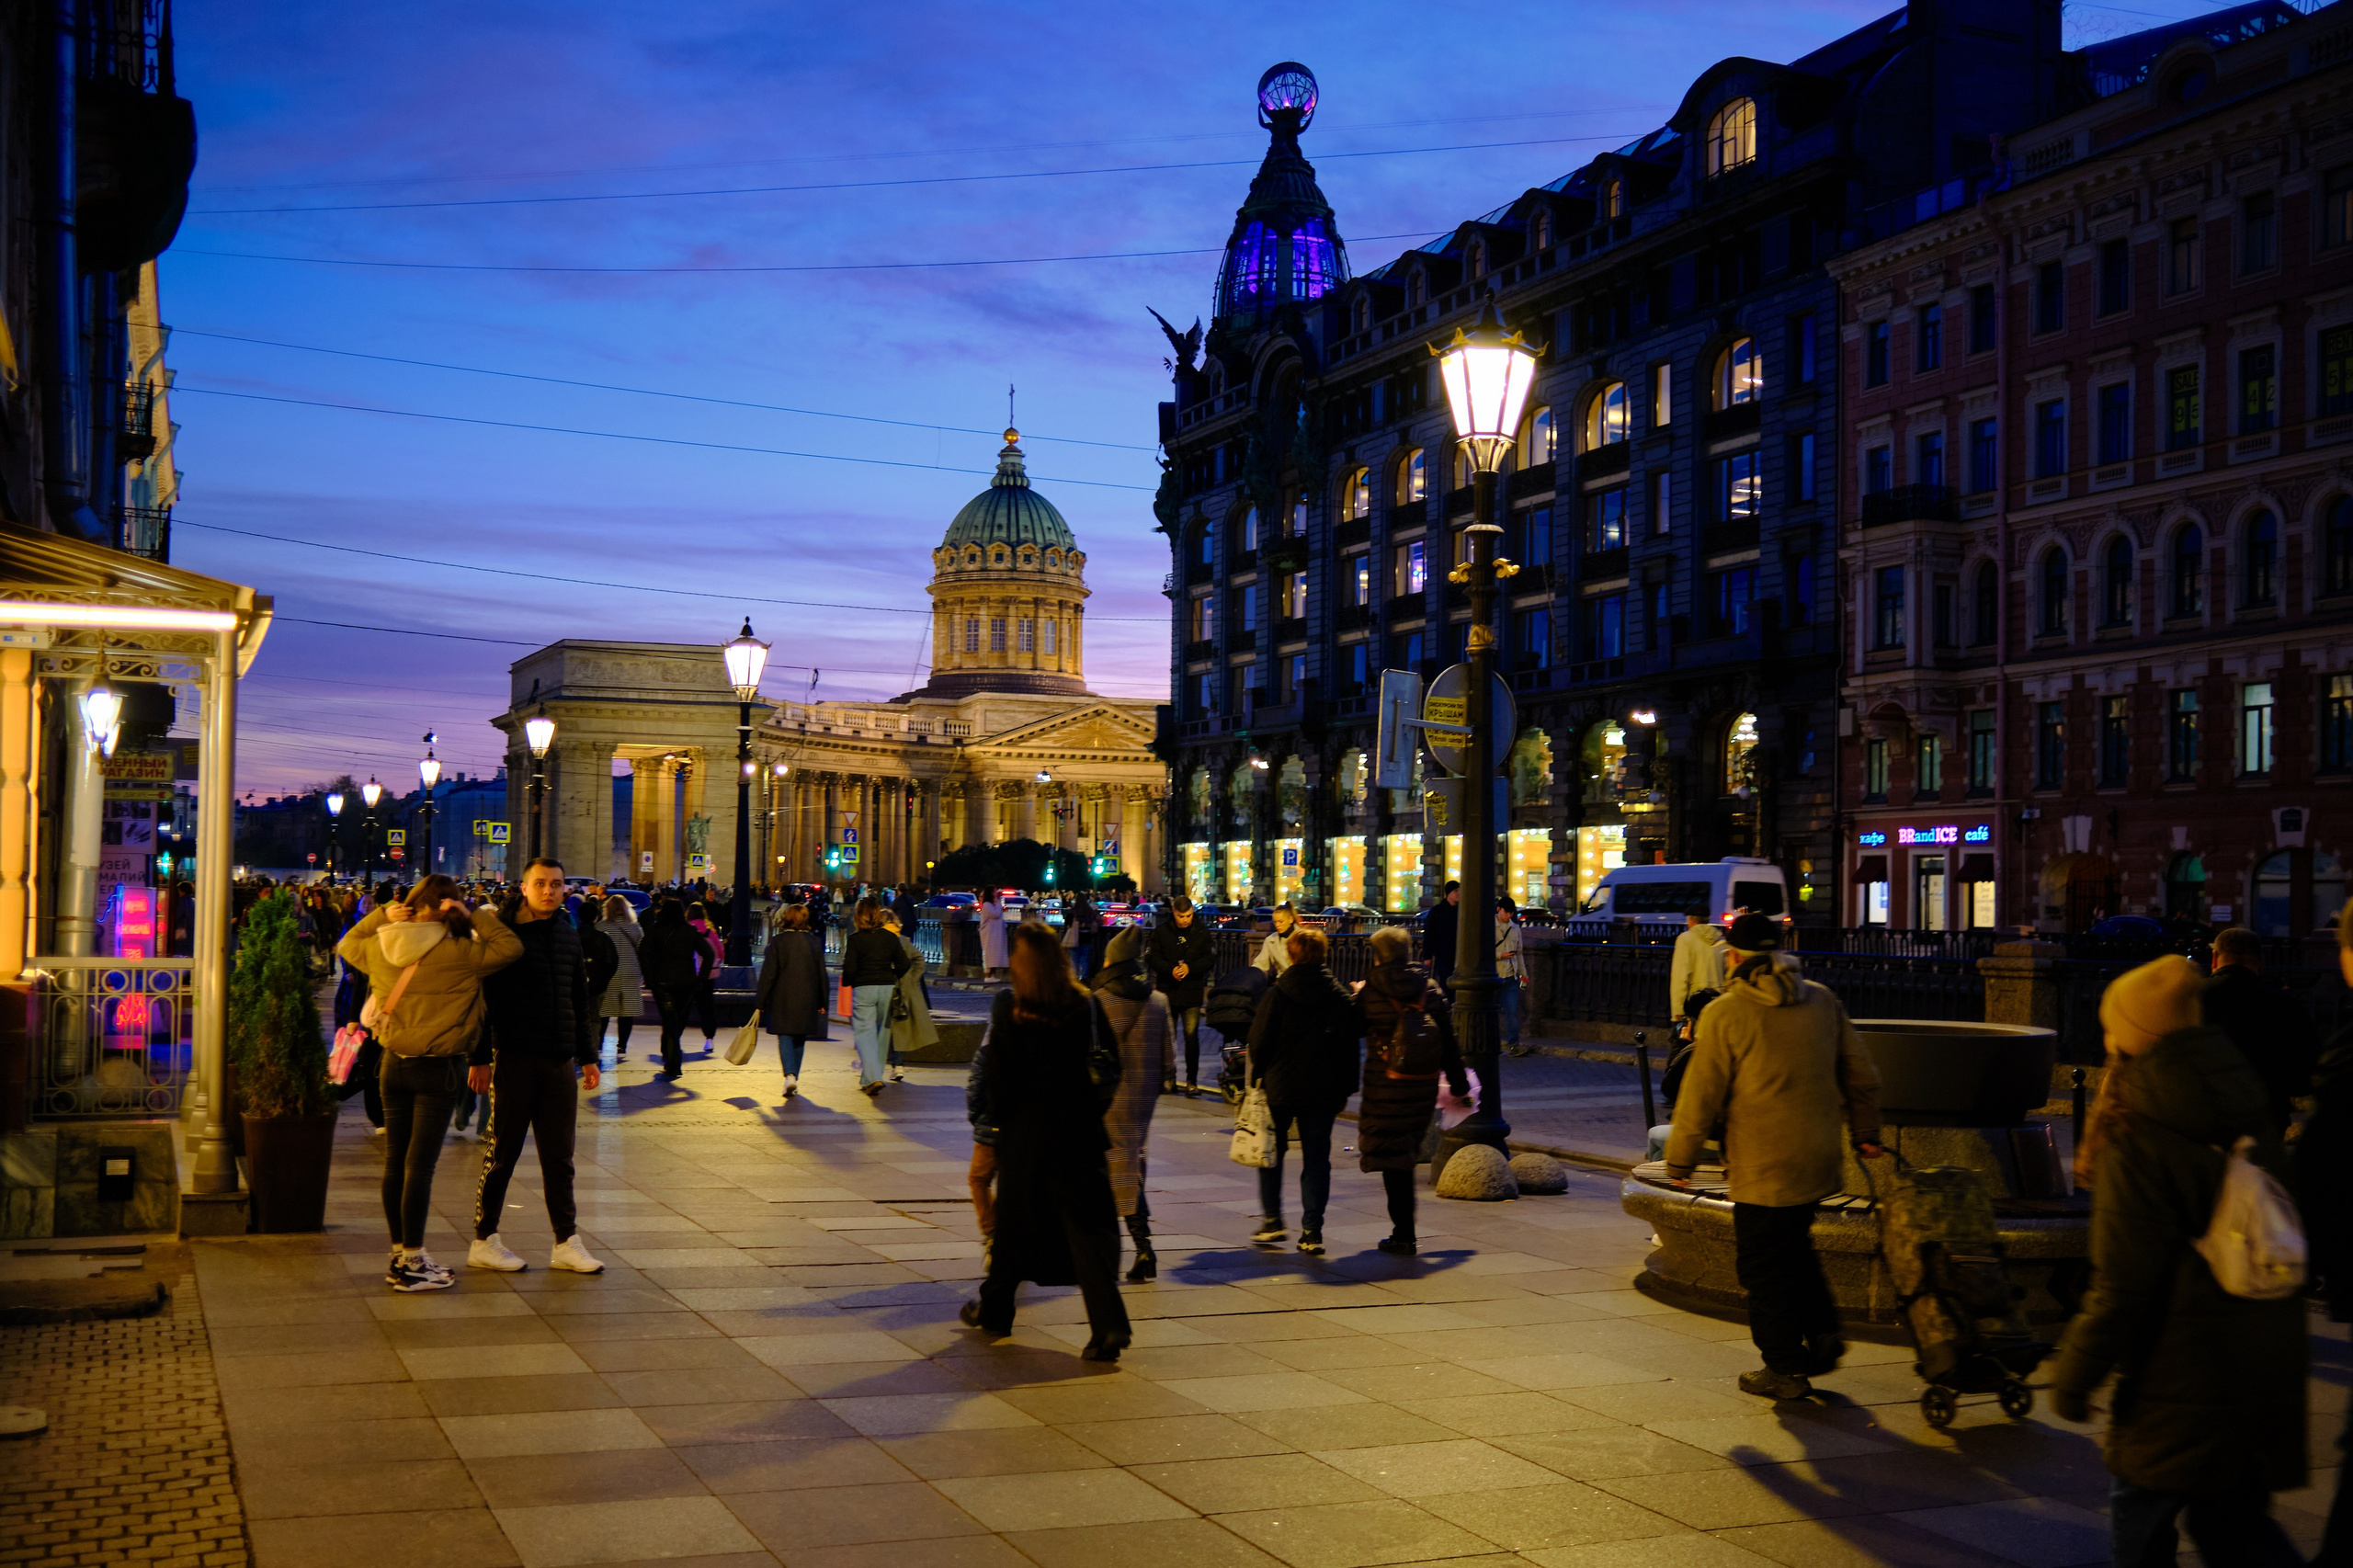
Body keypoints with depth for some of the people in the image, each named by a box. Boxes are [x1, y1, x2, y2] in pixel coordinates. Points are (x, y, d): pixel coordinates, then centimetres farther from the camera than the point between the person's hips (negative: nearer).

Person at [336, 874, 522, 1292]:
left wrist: (381, 915, 9)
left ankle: (400, 1255, 22)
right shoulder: (455, 953, -16)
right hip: (438, 1068, -6)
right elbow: (510, 947, -12)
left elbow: (346, 945, 21)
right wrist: (474, 916, -8)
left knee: (395, 1161, 12)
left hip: (393, 1064, 6)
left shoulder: (379, 948, 0)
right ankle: (411, 1264, 0)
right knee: (420, 1165, -3)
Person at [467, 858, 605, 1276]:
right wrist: (480, 1058, -9)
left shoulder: (569, 937, 12)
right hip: (513, 1058, -5)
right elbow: (483, 1000, -6)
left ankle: (567, 1242, 13)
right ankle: (484, 1241, 12)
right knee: (502, 1153, 3)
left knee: (559, 1156, 8)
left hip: (560, 1061, 5)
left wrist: (587, 1056, 16)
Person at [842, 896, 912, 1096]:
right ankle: (871, 1078, 24)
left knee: (865, 1032, -2)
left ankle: (873, 1077, -18)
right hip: (887, 988, 4)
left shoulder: (855, 939, -7)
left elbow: (849, 968, -11)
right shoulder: (890, 938, 4)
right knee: (881, 1033, 16)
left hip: (863, 989, -4)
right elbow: (903, 965, 4)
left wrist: (846, 982, 9)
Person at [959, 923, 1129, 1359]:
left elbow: (996, 1075, -8)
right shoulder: (1087, 1006, -2)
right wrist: (1094, 1110, 12)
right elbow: (1111, 1067, 1)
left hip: (1025, 1131, -2)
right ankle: (1108, 1325, -12)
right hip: (1079, 1132, 2)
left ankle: (994, 1309, 33)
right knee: (1088, 1225, 0)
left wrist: (992, 1117, 8)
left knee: (1012, 1221, 16)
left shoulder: (1009, 1009, -11)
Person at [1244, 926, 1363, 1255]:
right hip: (1324, 1090, 2)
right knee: (1317, 1158, 7)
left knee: (1271, 1153, 16)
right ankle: (1312, 1231, 4)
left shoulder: (1277, 995, -9)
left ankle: (1272, 1219, 12)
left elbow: (1259, 1042, -6)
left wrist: (1258, 1078, 8)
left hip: (1281, 1087, -2)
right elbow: (1352, 1042, 6)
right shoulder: (1341, 997, -1)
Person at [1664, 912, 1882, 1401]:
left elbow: (1701, 1095, -10)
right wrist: (1865, 1133, 25)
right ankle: (1822, 1333, 17)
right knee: (1794, 1247, 25)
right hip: (1819, 1159, 6)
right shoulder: (1822, 1001, 5)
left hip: (1763, 1168, -6)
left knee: (1764, 1266, 5)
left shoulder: (1725, 1014, -12)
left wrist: (1679, 1159, 0)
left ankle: (1784, 1369, 11)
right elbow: (1861, 1074, 12)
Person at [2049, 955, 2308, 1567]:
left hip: (2183, 1382, -7)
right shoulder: (2249, 1118, 3)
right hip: (2270, 1372, 7)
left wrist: (2073, 1375, -6)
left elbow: (2123, 1288, -18)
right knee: (2232, 1517, 20)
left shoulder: (2137, 1142, -18)